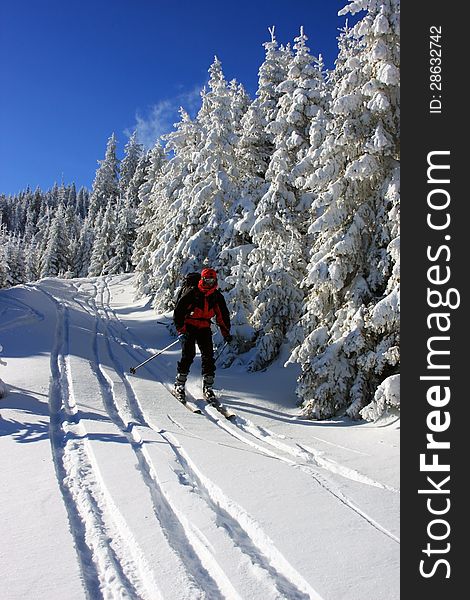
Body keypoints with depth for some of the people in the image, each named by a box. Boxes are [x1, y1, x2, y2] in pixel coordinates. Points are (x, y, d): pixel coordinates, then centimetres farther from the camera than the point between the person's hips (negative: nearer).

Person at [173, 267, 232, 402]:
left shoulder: (217, 296, 4)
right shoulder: (192, 293, -10)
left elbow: (222, 315, 13)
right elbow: (178, 311, -9)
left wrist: (226, 332, 7)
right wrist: (181, 329, -15)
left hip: (204, 328, 4)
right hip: (189, 326, -4)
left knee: (208, 357, -5)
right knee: (188, 355, -15)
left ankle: (208, 388, 4)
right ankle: (179, 386, -3)